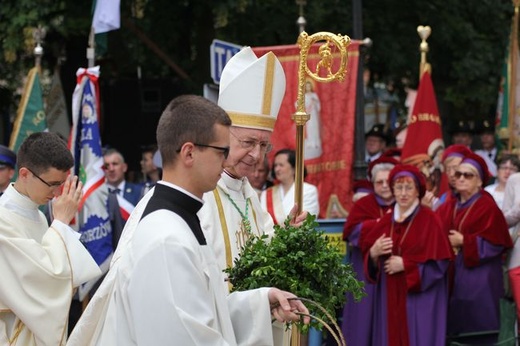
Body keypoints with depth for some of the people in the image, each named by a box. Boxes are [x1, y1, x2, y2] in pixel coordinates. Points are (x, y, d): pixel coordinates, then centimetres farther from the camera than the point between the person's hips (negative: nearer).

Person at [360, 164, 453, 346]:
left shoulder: (428, 219, -5)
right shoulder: (386, 221, 12)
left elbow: (438, 261, -10)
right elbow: (368, 253, 13)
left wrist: (405, 264, -14)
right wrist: (373, 254, -9)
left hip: (419, 298, -5)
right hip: (390, 297, 5)